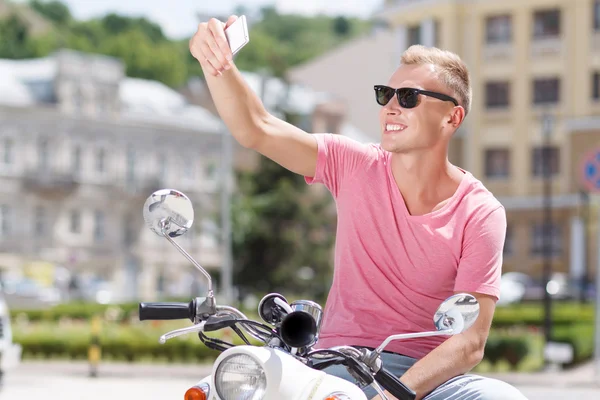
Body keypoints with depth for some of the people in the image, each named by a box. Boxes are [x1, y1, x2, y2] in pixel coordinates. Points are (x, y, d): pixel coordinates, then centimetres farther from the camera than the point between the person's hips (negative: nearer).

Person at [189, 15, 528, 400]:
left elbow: (470, 342, -13)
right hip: (340, 365, 1)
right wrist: (219, 64, -29)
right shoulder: (357, 165, 0)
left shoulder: (480, 214, -7)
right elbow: (256, 129, -11)